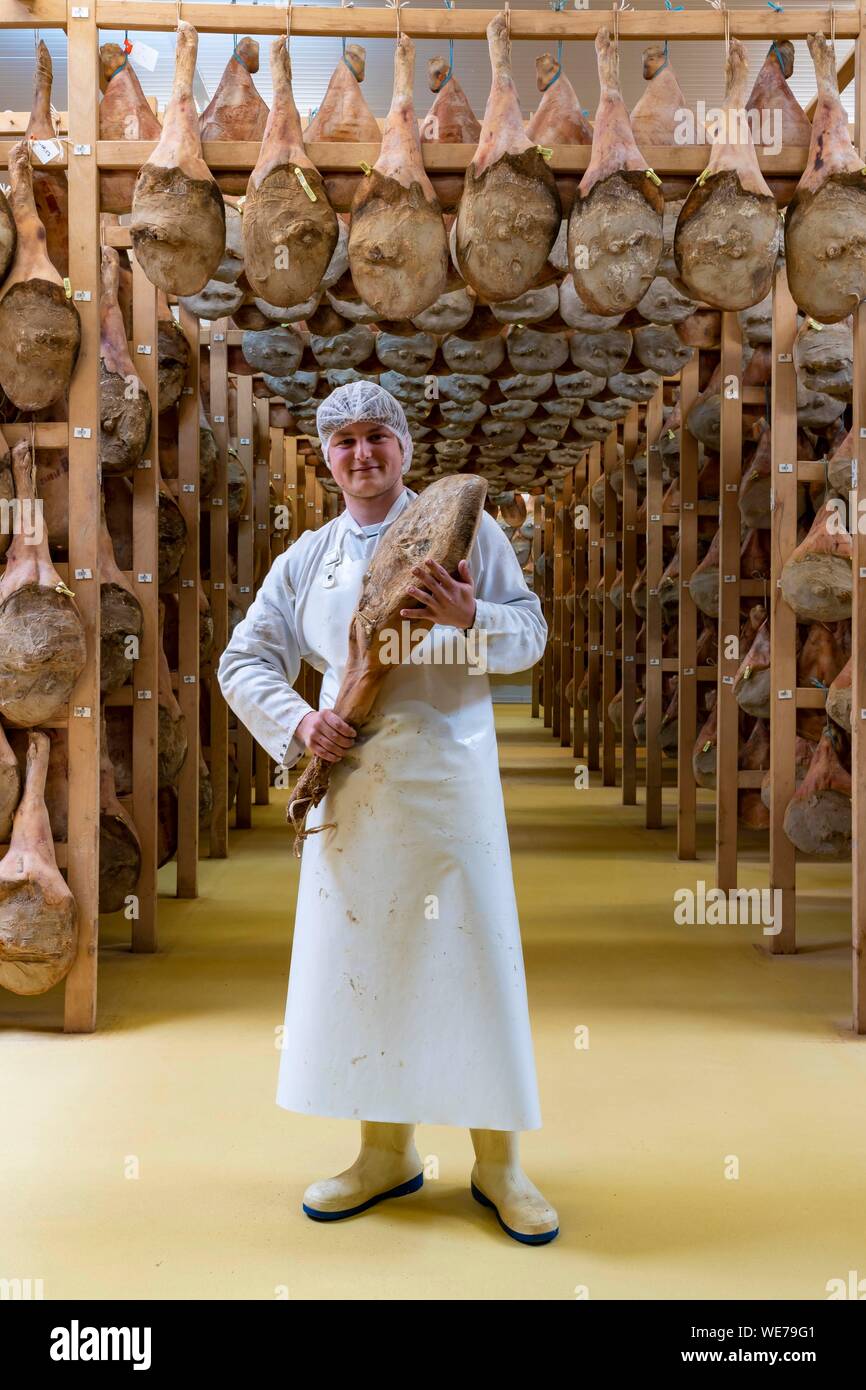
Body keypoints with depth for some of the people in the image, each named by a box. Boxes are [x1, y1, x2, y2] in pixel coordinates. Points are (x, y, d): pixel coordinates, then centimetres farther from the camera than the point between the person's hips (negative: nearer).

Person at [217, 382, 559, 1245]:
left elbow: (530, 633, 3)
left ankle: (497, 1163, 14)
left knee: (472, 955, -1)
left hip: (448, 776, -3)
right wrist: (295, 722, -5)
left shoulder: (460, 524, 6)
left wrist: (471, 615, -18)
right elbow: (244, 658, 14)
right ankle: (385, 1153, 25)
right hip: (348, 780, 4)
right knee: (359, 958, 8)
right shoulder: (306, 558, 14)